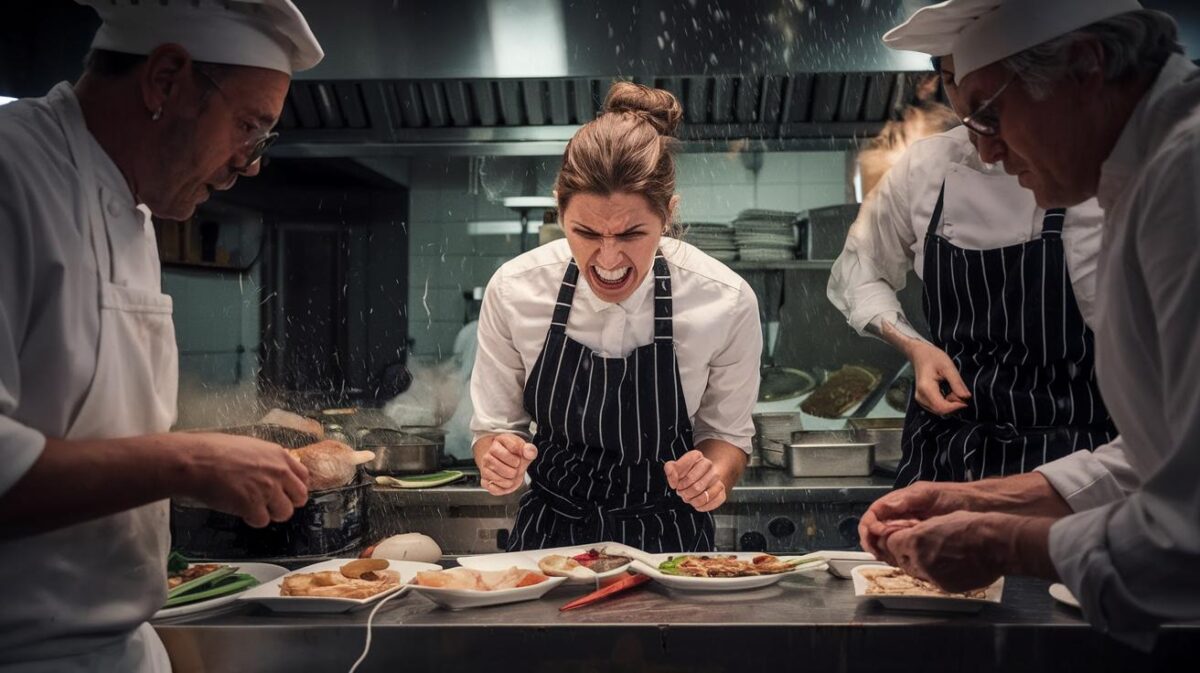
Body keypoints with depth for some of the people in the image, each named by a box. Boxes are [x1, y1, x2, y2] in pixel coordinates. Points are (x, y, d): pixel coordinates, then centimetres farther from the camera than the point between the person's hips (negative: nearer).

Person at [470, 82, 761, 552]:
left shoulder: (726, 302, -13)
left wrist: (713, 476, -19)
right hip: (549, 533, 1)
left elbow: (727, 433, 3)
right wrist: (499, 458, -20)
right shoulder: (512, 290, -11)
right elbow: (495, 425, 2)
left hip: (668, 540, 0)